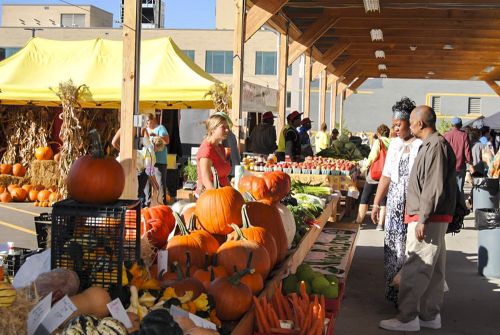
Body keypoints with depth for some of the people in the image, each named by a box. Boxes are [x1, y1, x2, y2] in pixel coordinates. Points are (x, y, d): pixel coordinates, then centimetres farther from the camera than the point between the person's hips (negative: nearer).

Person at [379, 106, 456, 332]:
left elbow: (434, 188, -22)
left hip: (429, 219, -10)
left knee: (414, 270, -6)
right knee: (432, 269, 14)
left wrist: (422, 219, -21)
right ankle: (430, 315, 21)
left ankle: (407, 318, 0)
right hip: (433, 219, 10)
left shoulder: (436, 146, -16)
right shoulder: (432, 145, 15)